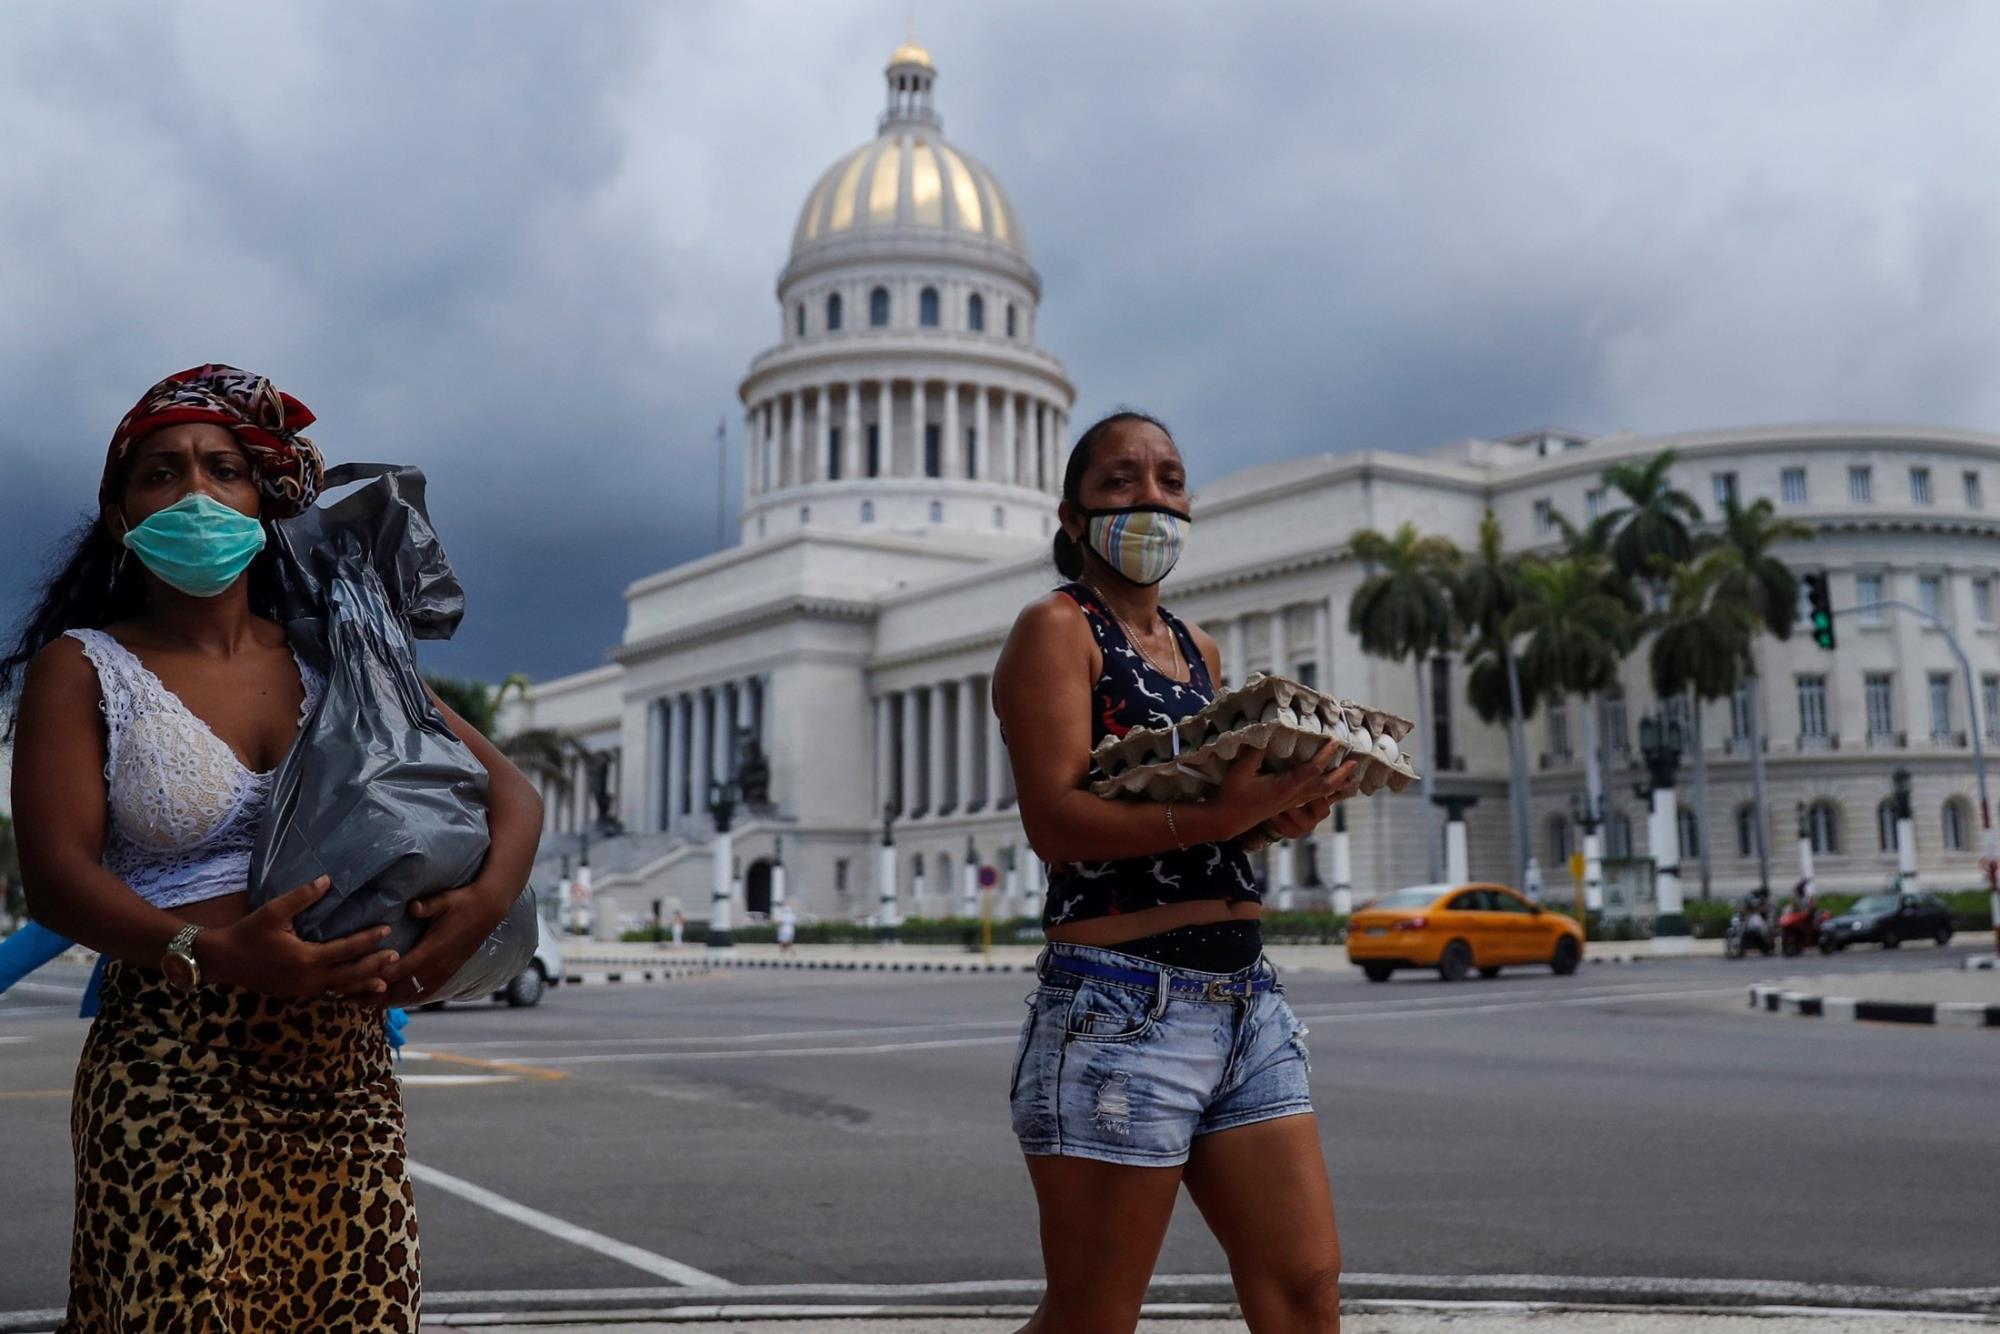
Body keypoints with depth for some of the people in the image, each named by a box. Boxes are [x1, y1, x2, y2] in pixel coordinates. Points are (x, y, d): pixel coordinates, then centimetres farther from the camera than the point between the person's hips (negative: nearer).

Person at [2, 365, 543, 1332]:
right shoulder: (83, 669, 5)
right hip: (176, 1079, -3)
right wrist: (213, 955, -25)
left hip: (348, 1079, 3)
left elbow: (512, 794, 9)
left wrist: (484, 903, -13)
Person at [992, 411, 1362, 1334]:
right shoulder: (1057, 628, -5)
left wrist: (1282, 810, -1)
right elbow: (1056, 819, -16)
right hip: (1121, 1009, -7)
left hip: (1247, 1002, 7)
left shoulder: (1197, 650, 17)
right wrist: (1221, 814, -27)